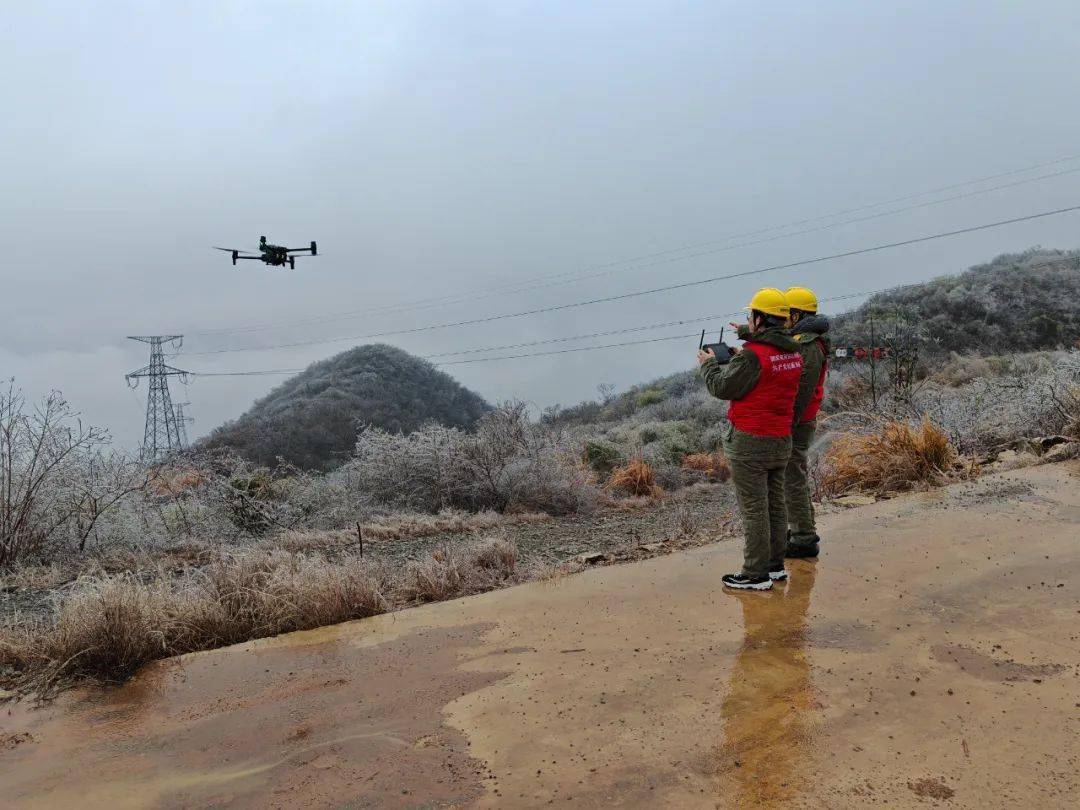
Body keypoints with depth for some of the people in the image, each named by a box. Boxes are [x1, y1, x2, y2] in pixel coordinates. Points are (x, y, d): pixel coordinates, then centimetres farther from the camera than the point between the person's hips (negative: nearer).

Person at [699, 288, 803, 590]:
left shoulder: (753, 355, -19)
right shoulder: (794, 353, 6)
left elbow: (722, 387, -14)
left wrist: (709, 364, 4)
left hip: (750, 443, -8)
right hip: (781, 440, 8)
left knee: (753, 509, -2)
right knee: (775, 505, 16)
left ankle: (755, 574, 5)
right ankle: (775, 565, 27)